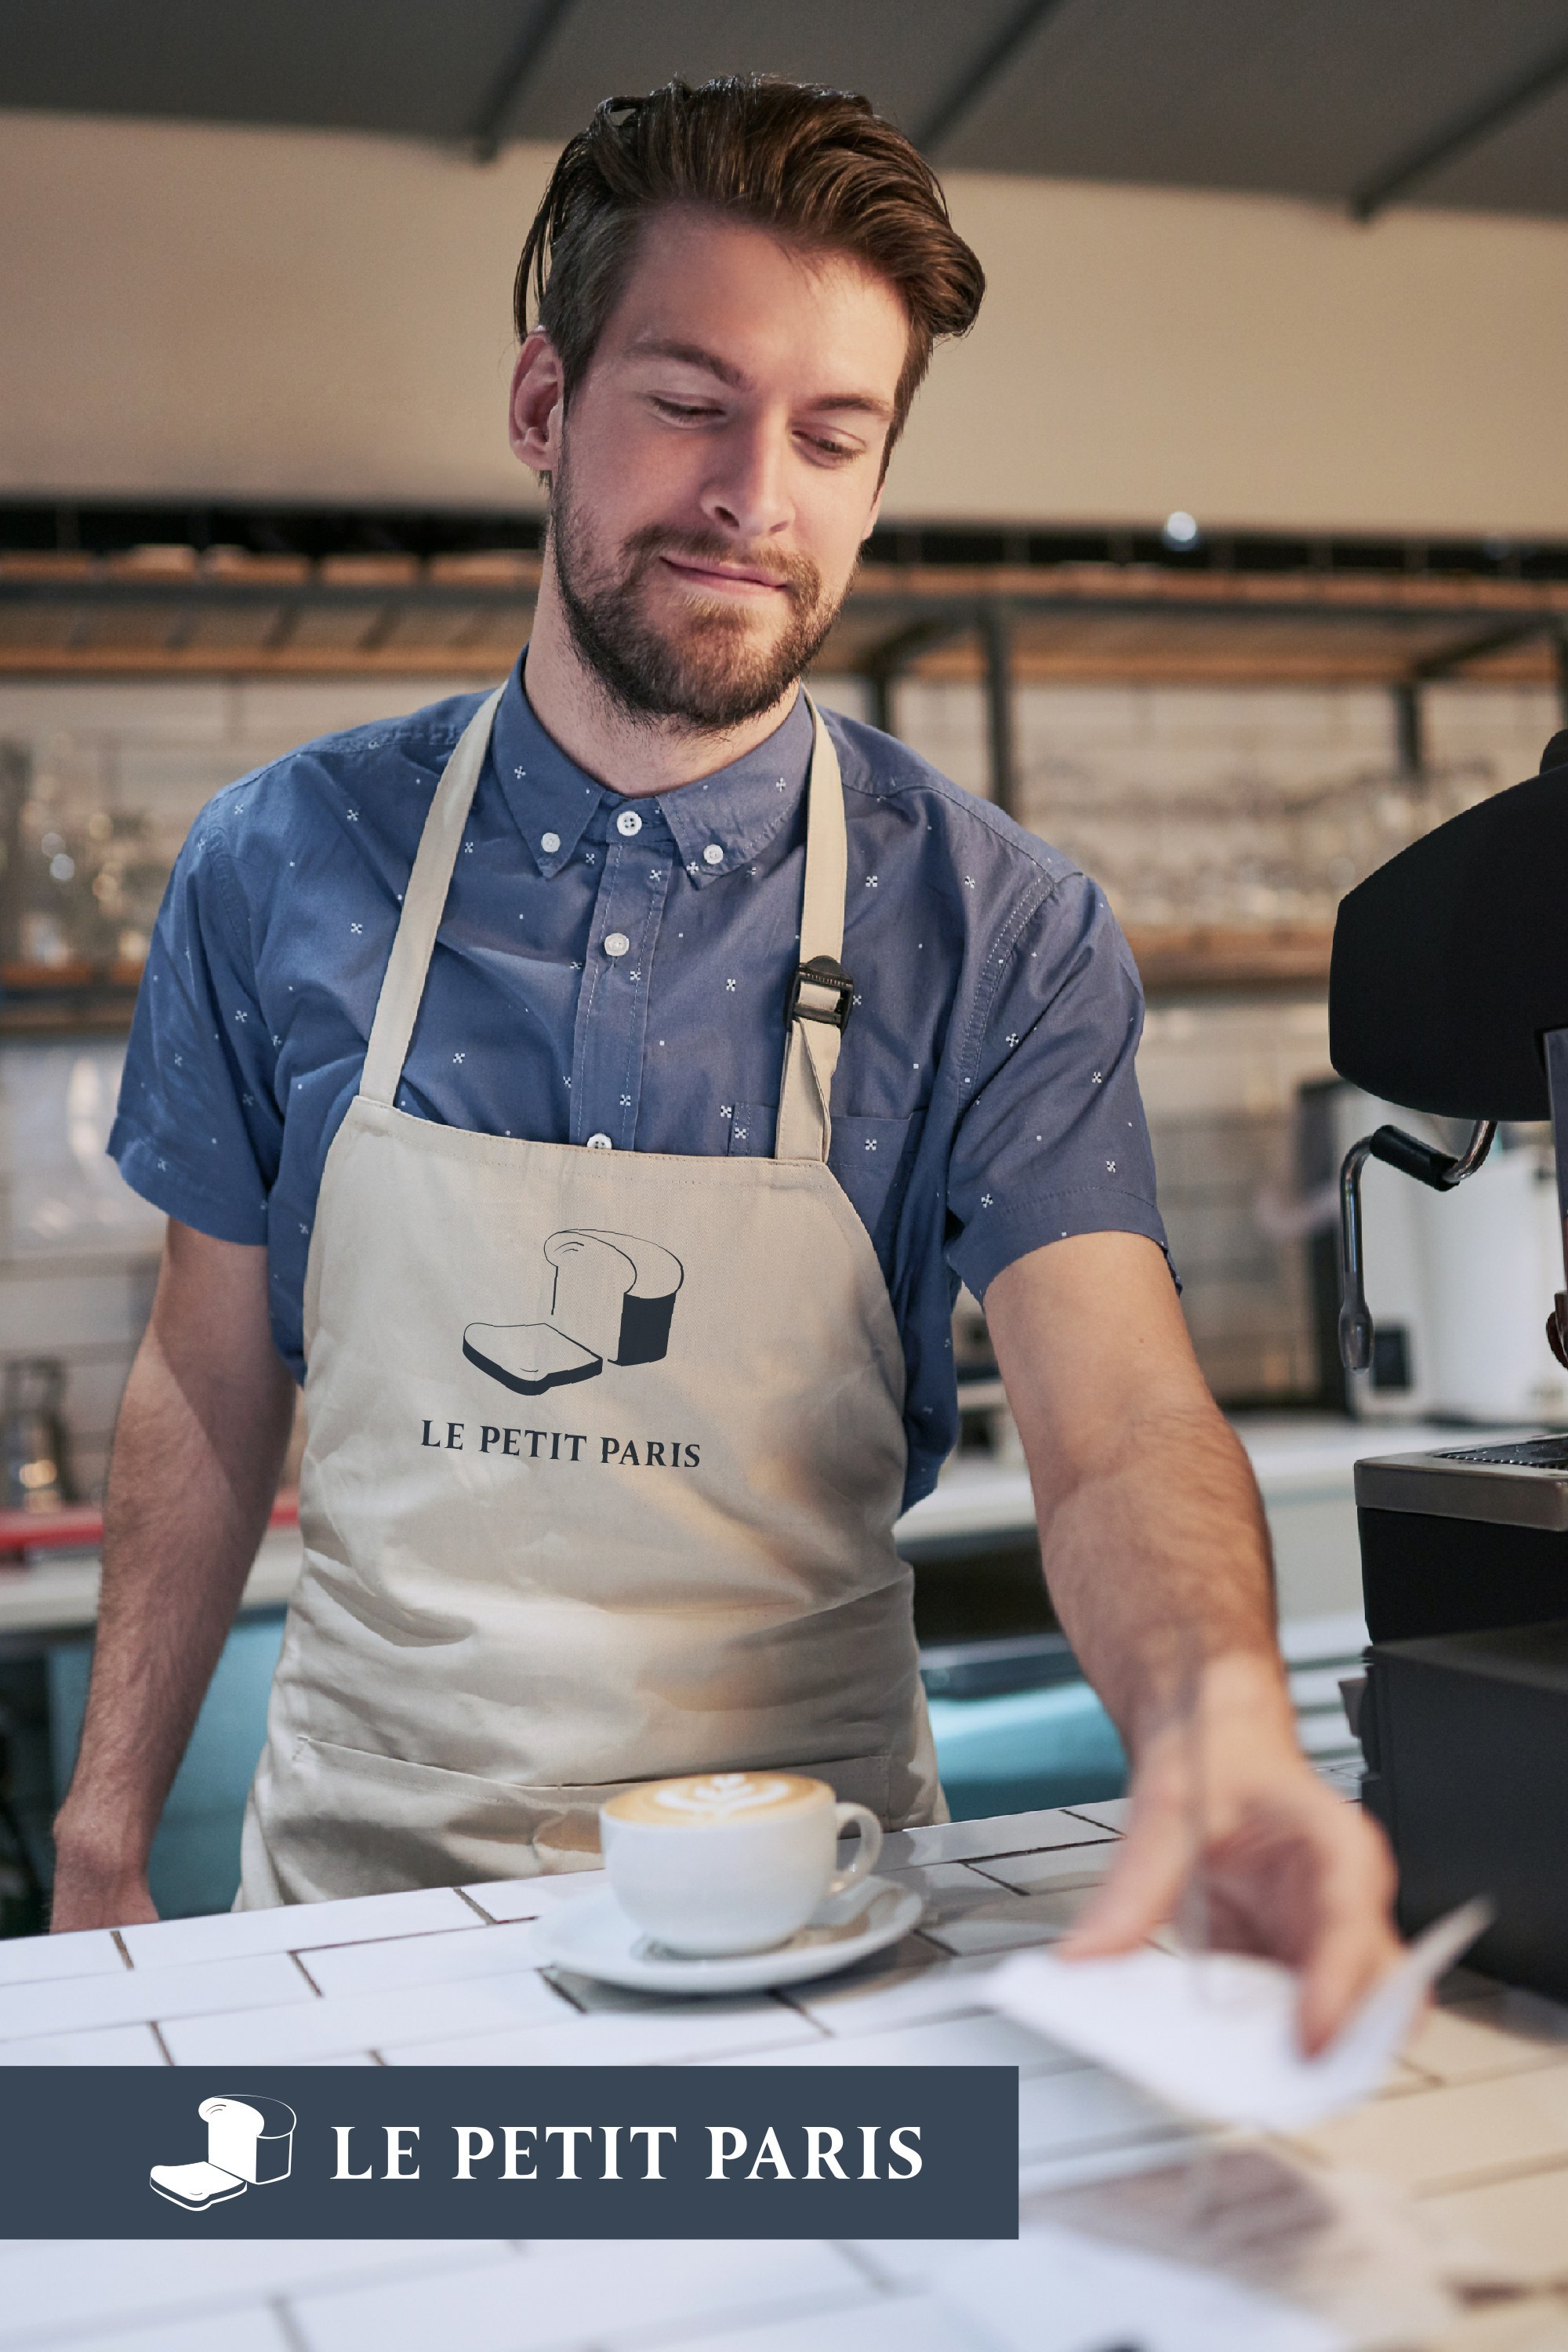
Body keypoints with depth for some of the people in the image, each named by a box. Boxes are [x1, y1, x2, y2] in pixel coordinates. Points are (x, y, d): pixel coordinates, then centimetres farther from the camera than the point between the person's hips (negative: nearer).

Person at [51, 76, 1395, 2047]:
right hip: (362, 1872, 1)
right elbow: (208, 1382, 2)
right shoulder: (279, 866, -5)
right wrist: (105, 1832, 1)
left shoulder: (1004, 934, -10)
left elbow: (1117, 1419, -20)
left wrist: (1216, 1713, -41)